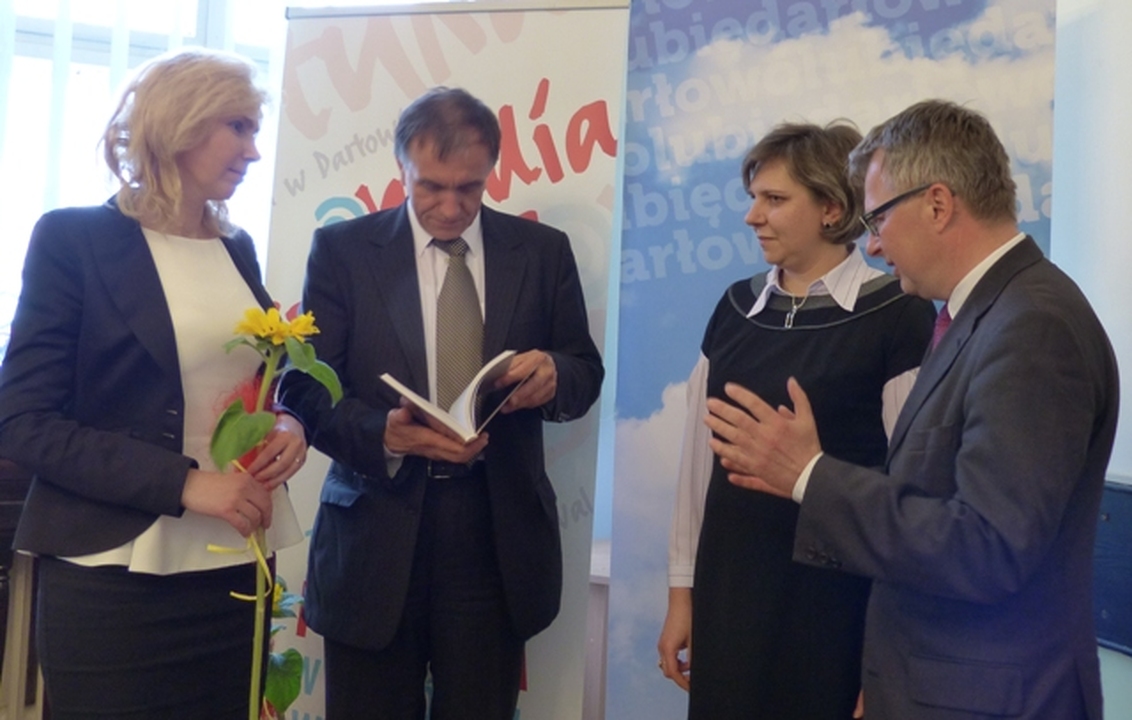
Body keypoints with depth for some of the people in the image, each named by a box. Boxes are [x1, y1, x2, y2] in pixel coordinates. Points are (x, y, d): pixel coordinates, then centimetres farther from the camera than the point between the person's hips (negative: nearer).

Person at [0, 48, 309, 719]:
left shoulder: (238, 248, 9)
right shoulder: (74, 239, -7)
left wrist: (291, 424, -5)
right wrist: (182, 483, -20)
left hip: (234, 569, 5)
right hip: (116, 580, -5)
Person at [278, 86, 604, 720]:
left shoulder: (543, 251, 6)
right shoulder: (343, 249, 2)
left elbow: (586, 372, 9)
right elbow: (304, 388, -2)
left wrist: (553, 375, -16)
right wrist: (384, 434, -22)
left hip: (497, 532, 1)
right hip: (376, 533, -1)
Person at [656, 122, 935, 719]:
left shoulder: (897, 317, -11)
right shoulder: (736, 307, 4)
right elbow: (699, 454, 7)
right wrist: (682, 591, 9)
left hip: (835, 599, -4)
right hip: (728, 590, 5)